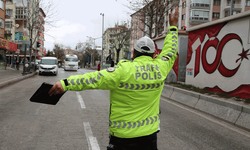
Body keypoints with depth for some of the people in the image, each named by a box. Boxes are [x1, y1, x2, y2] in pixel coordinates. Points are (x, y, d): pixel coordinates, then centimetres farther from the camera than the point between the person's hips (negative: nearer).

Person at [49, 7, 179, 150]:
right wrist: (173, 27, 27)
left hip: (123, 136, -4)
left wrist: (66, 83, -25)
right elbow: (170, 52, 15)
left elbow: (94, 79, -24)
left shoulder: (124, 70, -17)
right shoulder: (160, 69, -3)